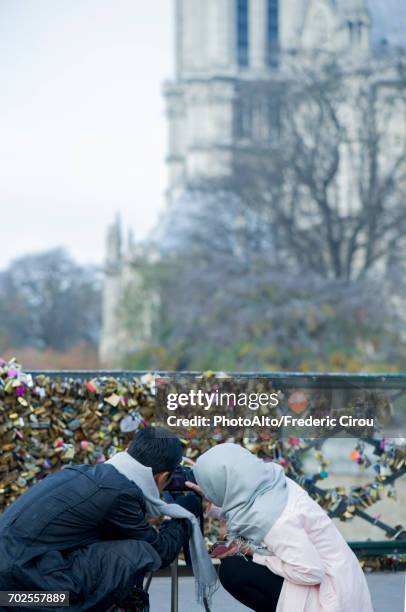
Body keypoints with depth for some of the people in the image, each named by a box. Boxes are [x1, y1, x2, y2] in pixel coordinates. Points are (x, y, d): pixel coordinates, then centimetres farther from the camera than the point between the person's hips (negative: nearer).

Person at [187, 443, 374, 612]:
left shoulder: (269, 515, -28)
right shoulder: (270, 483, -6)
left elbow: (311, 572, -26)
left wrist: (255, 554, -16)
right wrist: (211, 494, 9)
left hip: (327, 589, -9)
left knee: (231, 570, -13)